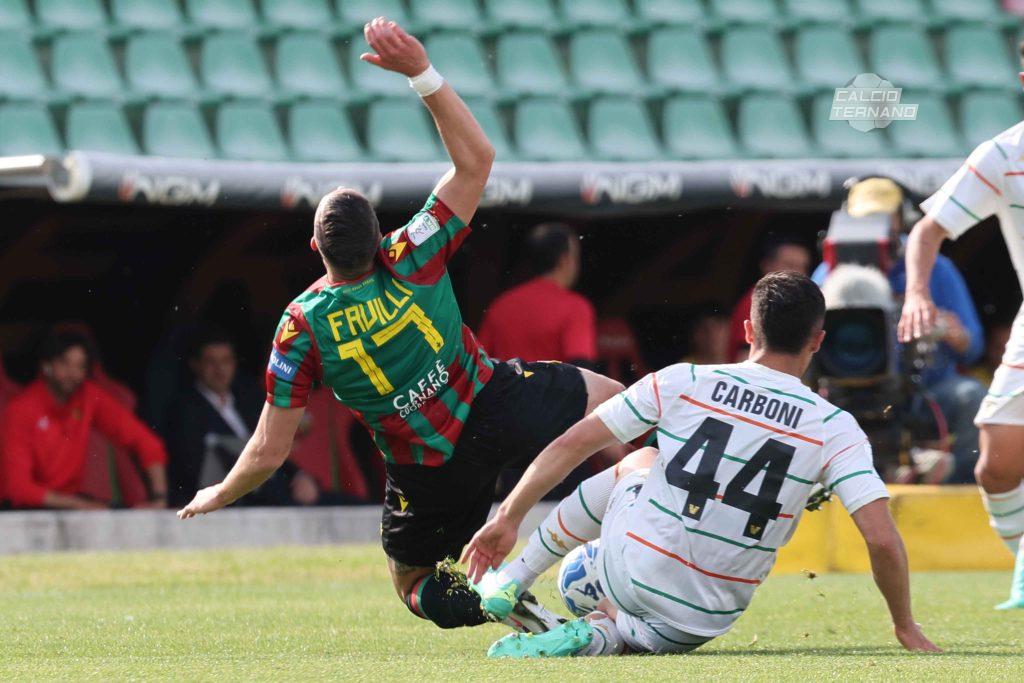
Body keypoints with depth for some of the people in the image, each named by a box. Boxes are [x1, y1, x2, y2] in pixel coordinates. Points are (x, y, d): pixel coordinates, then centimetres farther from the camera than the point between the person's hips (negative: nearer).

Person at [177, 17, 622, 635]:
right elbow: (476, 158, -10)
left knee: (413, 584, 23)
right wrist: (421, 72, -17)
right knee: (613, 397, 24)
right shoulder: (411, 261, -19)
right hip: (500, 409, 0)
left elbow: (270, 451, -12)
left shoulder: (302, 327, -19)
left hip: (432, 477, 0)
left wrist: (217, 496, 7)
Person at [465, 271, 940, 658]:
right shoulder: (834, 429, -7)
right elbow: (882, 538, -13)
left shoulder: (682, 382, -4)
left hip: (631, 572, 1)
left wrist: (508, 518, 11)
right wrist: (905, 627, 2)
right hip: (705, 622, -1)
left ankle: (514, 577, 23)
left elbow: (575, 443, -1)